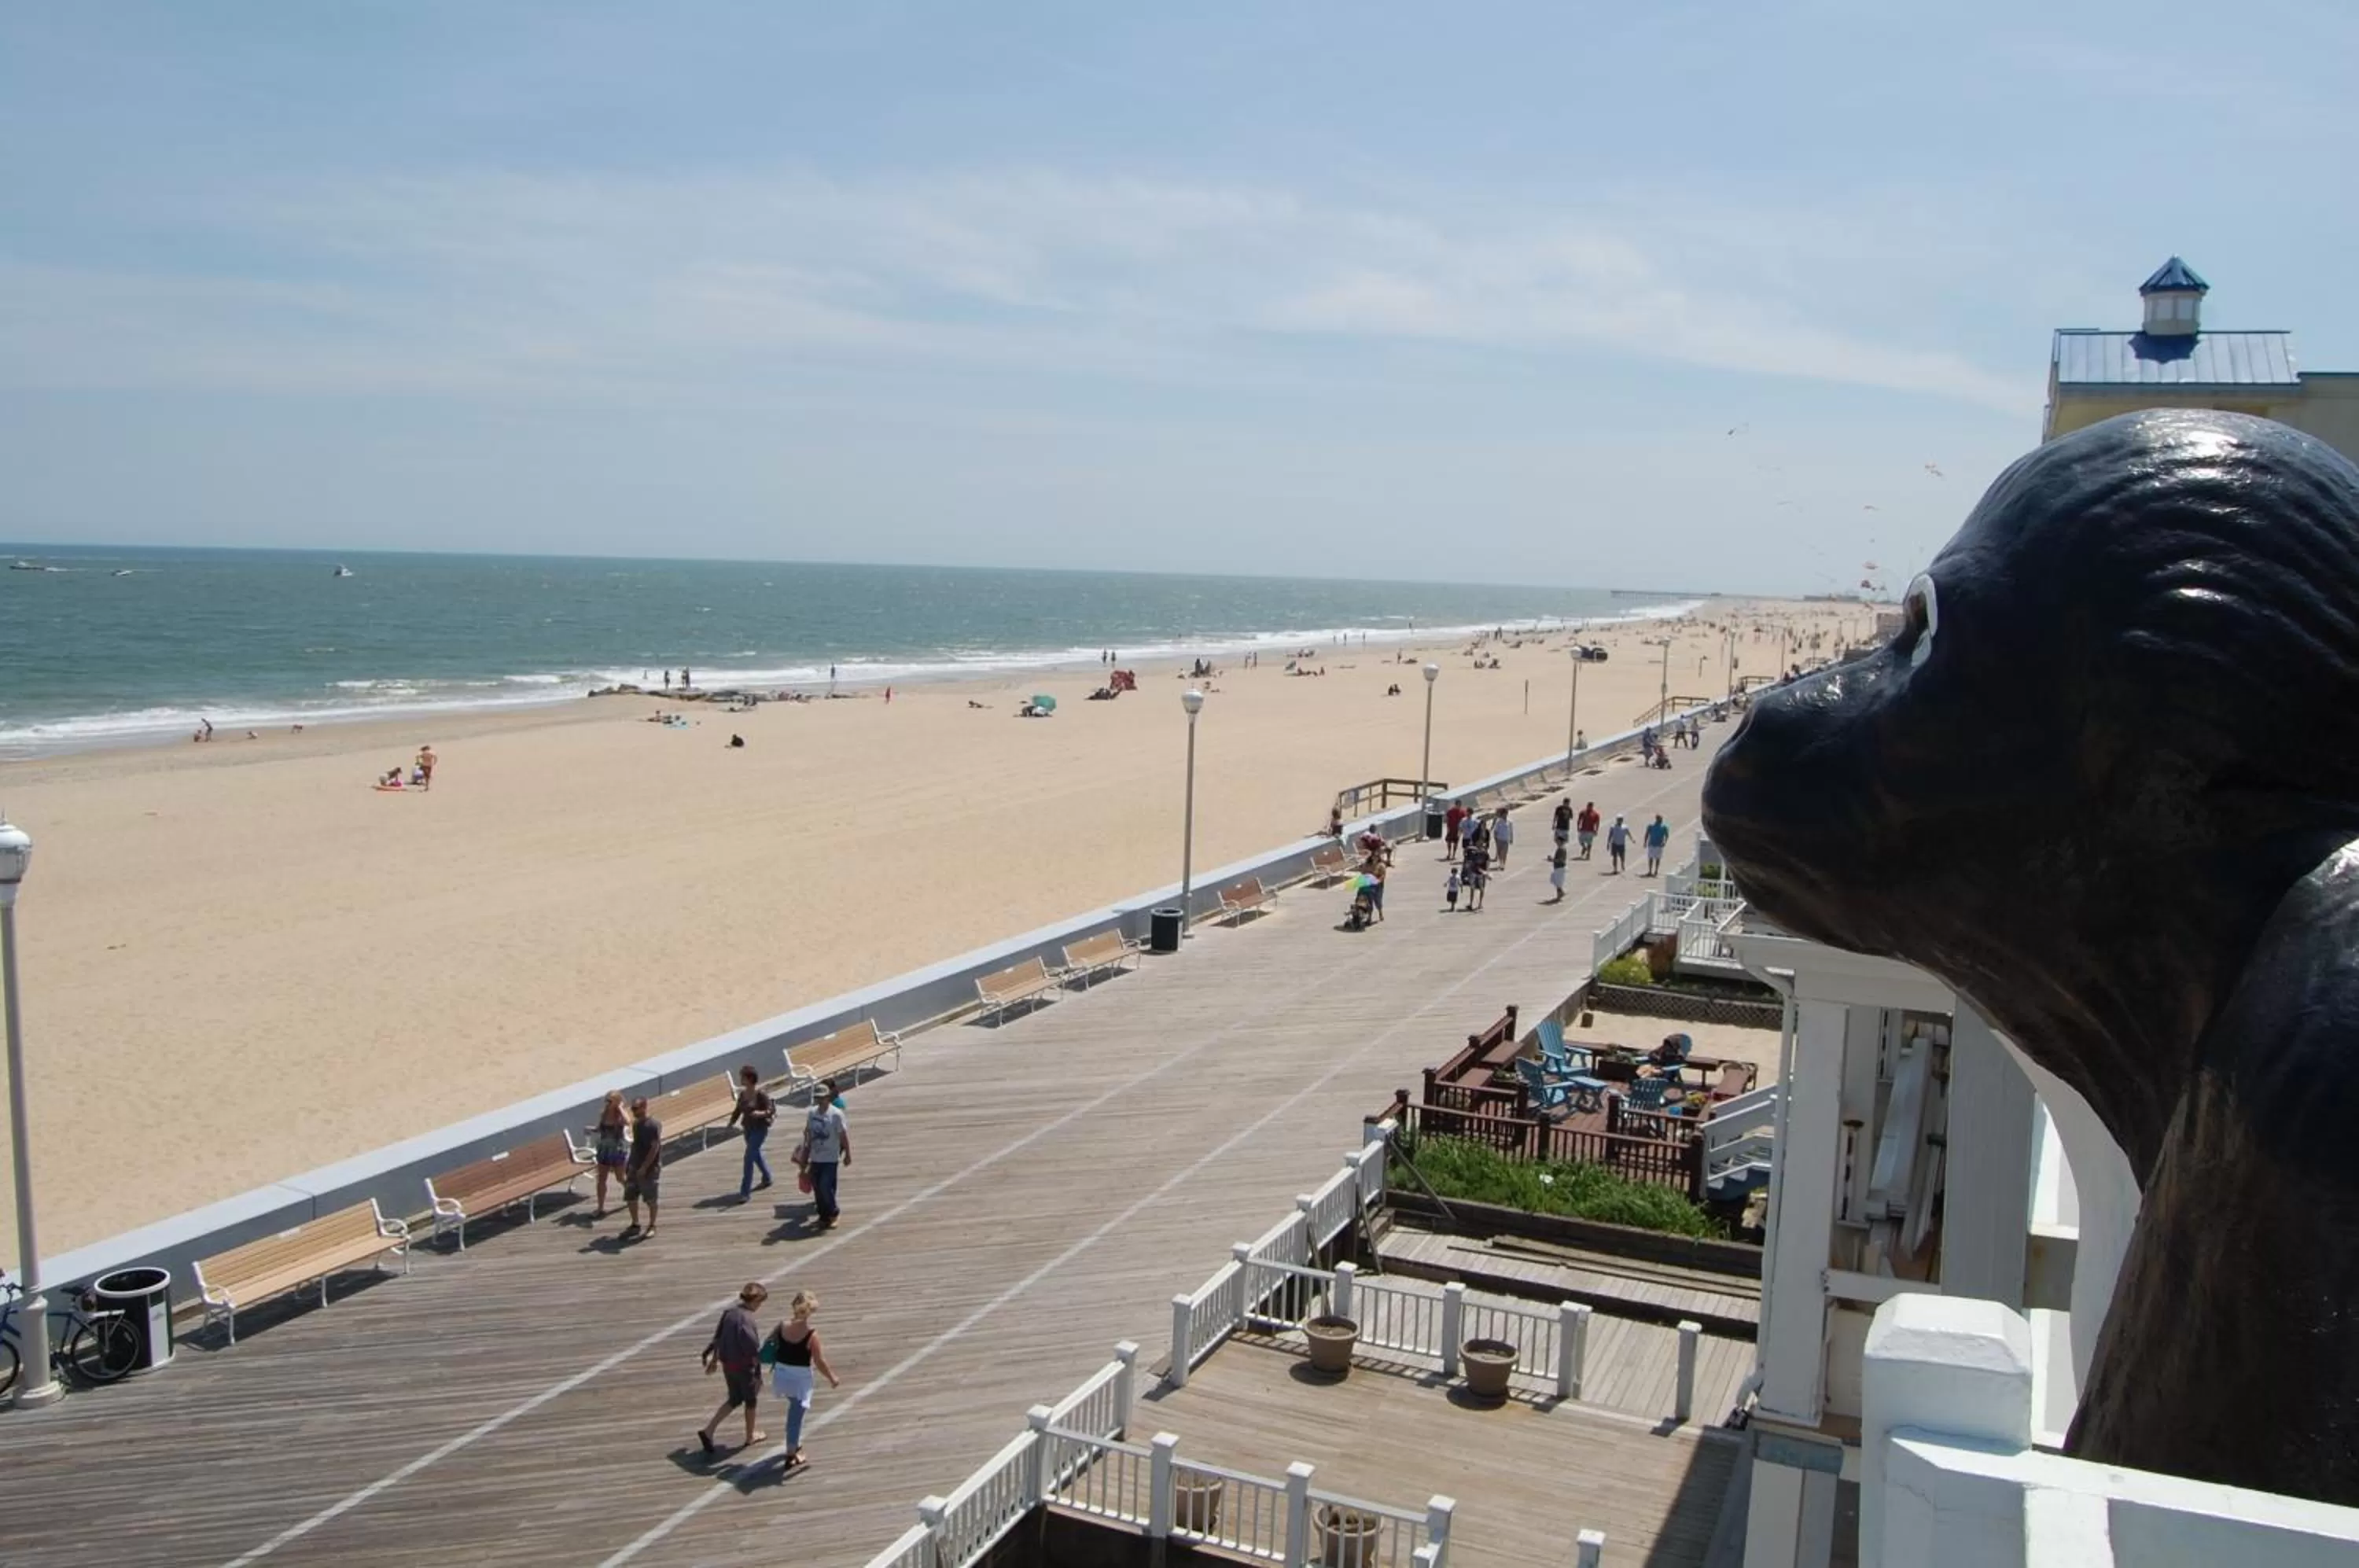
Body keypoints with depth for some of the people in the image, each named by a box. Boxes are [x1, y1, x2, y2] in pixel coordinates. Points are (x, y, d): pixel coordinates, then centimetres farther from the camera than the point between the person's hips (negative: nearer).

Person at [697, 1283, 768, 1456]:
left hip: (727, 1364, 7)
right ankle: (750, 1436, 33)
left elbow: (718, 1339, 10)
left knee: (734, 1399, 22)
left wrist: (714, 1360, 23)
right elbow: (752, 1348, -24)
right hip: (745, 1366, -7)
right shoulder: (747, 1319, -26)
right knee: (751, 1400, 16)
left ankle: (708, 1430, 12)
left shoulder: (729, 1313, -1)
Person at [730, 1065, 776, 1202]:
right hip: (748, 1129, 7)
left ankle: (745, 1192, -7)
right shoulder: (742, 1094, 1)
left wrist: (761, 1113, -34)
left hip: (760, 1129, -7)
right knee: (756, 1155, 23)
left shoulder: (760, 1094, -18)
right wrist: (732, 1122, 2)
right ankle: (767, 1178, 46)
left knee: (749, 1157, -11)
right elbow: (738, 1110, 13)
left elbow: (772, 1110, -17)